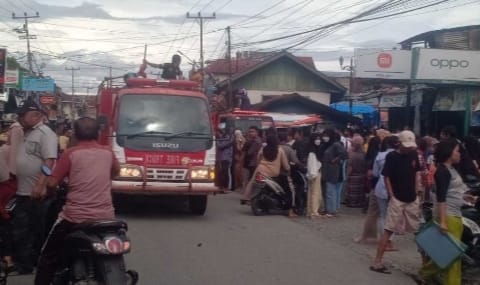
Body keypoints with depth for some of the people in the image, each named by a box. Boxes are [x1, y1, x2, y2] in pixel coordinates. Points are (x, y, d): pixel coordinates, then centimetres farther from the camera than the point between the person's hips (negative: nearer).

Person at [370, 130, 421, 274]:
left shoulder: (414, 155, 5)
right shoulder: (391, 156, -10)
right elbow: (386, 177, -8)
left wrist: (416, 191, 9)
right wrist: (392, 196, -13)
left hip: (412, 199, 5)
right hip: (397, 200, -5)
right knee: (388, 230, -6)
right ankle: (377, 262, -3)